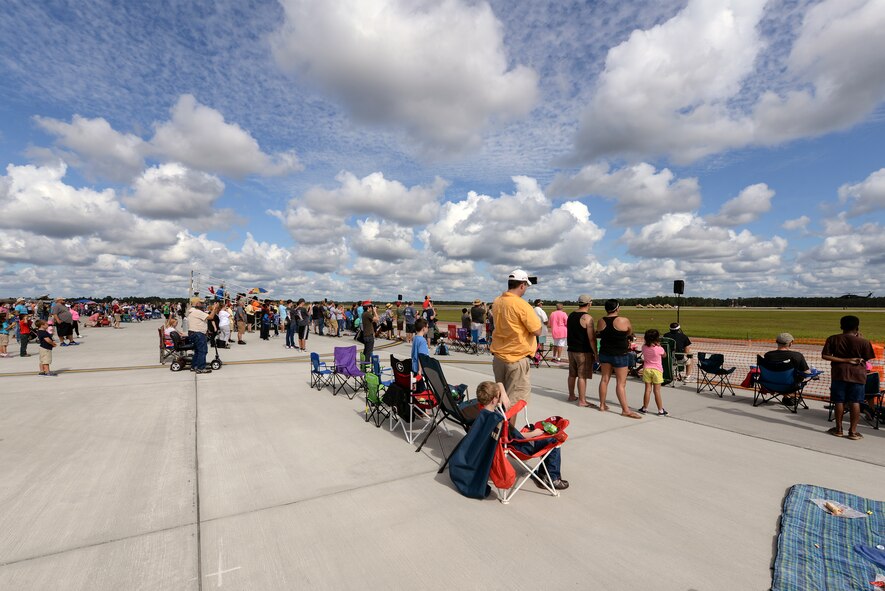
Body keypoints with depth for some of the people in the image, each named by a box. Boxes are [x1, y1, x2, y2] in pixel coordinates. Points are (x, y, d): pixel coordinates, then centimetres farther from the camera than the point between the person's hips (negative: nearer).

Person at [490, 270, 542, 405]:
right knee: (515, 399, 2)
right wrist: (535, 319, 3)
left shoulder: (497, 301, 4)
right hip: (516, 357, -7)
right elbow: (537, 331, -15)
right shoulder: (521, 305, -18)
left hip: (498, 355, 7)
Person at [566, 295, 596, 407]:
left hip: (571, 349, 7)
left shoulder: (570, 315, 9)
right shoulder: (587, 318, -15)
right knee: (582, 376, -1)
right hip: (583, 351, -7)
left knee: (572, 374, 16)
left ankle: (571, 396, 28)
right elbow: (591, 338, -17)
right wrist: (595, 353, -10)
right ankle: (582, 400, 4)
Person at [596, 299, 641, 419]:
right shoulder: (624, 321, -13)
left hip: (604, 353, 5)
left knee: (604, 379, 12)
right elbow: (630, 333, 5)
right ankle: (626, 410, 4)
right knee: (621, 383, -1)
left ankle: (602, 405, 21)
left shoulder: (601, 321, -2)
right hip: (620, 355, -4)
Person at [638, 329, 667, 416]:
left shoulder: (644, 347, -6)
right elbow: (664, 356, 5)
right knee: (657, 391, 2)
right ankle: (660, 410, 9)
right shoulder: (659, 349, -15)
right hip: (657, 370, -3)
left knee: (648, 389, 10)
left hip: (647, 369, 3)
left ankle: (645, 408, 15)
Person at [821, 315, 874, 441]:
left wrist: (845, 360, -8)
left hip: (839, 373, 0)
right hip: (857, 374, 0)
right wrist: (860, 338, 7)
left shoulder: (833, 339, -4)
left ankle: (838, 429, 14)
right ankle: (853, 431, 8)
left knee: (839, 401, 6)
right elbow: (867, 358, 5)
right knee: (855, 402, 4)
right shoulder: (863, 342, -7)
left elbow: (825, 356, -10)